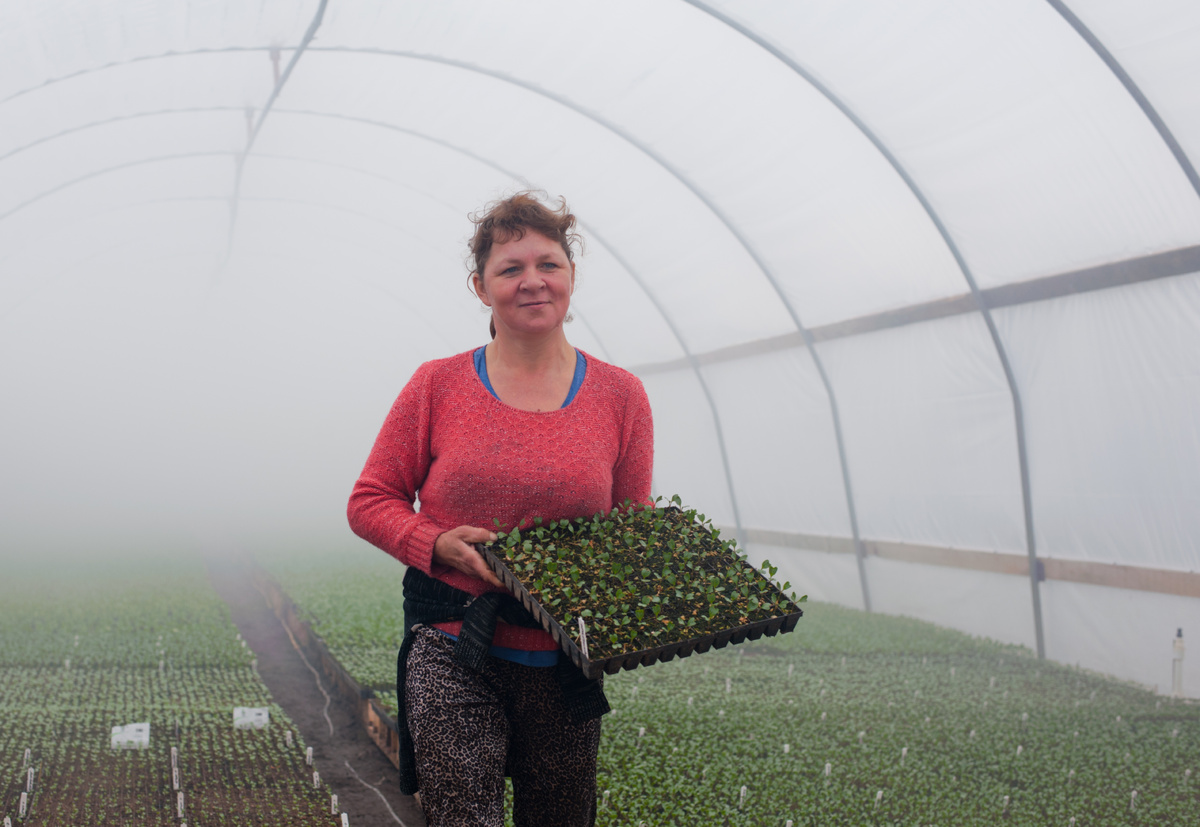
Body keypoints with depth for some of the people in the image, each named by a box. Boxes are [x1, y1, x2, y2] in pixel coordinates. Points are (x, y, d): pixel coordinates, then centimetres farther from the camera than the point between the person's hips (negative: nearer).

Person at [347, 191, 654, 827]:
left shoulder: (620, 396, 3)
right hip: (453, 658, -2)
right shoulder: (438, 385, 0)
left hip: (566, 665, 2)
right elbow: (369, 501, 5)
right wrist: (439, 544, -14)